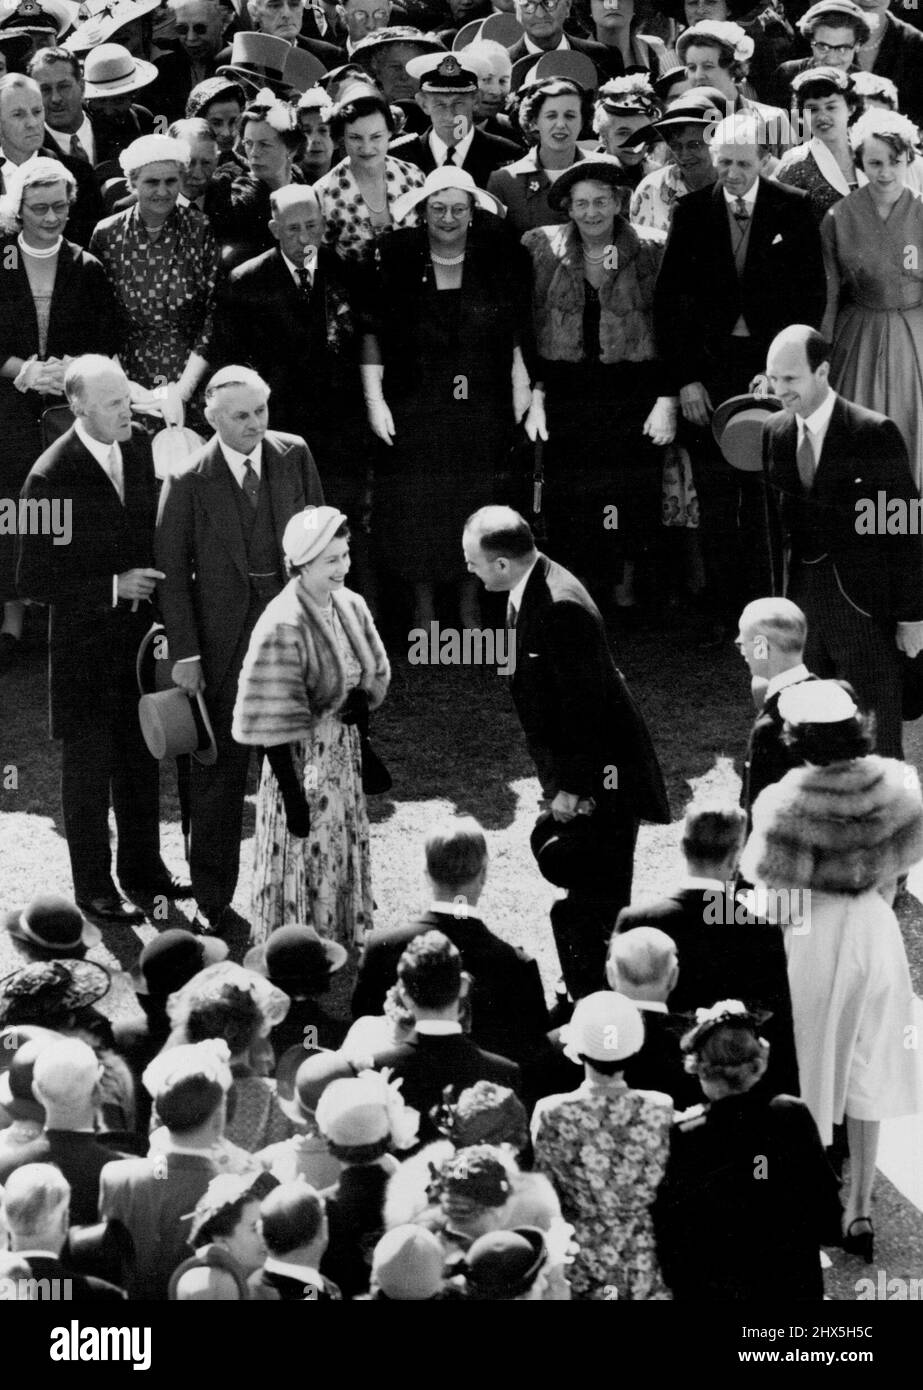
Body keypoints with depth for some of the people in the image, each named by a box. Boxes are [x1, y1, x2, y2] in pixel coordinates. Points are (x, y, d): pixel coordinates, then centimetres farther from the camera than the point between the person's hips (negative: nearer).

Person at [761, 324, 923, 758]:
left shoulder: (874, 434, -11)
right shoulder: (774, 434, 6)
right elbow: (772, 524, 12)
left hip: (864, 609, -5)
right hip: (800, 604, 5)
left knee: (874, 741, 0)